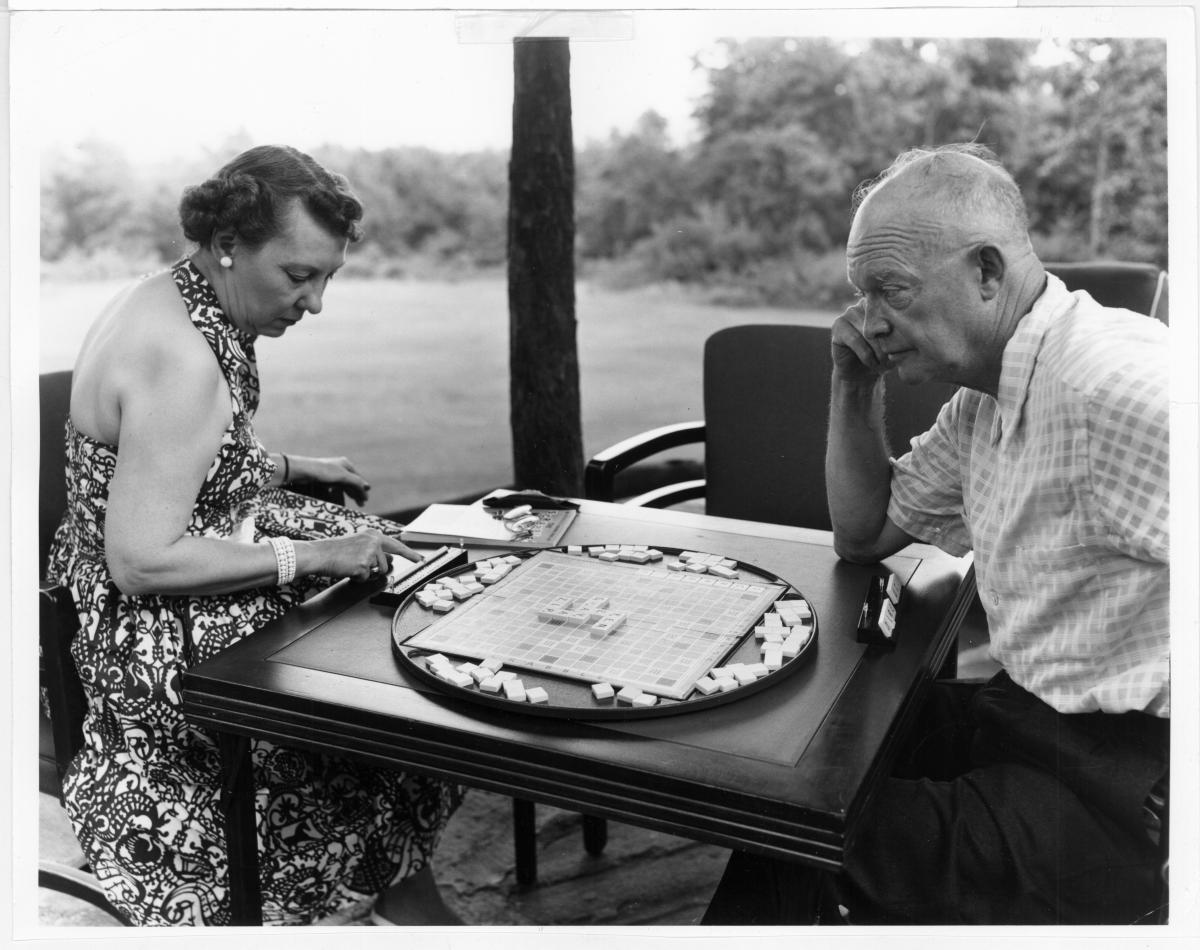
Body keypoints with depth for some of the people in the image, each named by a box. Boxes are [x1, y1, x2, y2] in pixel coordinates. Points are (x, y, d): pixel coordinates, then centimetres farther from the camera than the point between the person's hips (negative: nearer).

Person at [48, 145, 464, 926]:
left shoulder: (181, 304, 3)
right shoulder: (179, 359, -27)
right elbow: (141, 561, -28)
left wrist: (290, 470, 5)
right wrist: (311, 557, -24)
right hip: (166, 645, -10)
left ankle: (402, 879, 15)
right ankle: (401, 883, 17)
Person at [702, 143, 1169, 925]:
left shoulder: (1116, 386, -23)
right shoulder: (985, 398, 8)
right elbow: (865, 534, 17)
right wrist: (857, 389, 3)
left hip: (1116, 778, -8)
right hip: (1024, 715, 9)